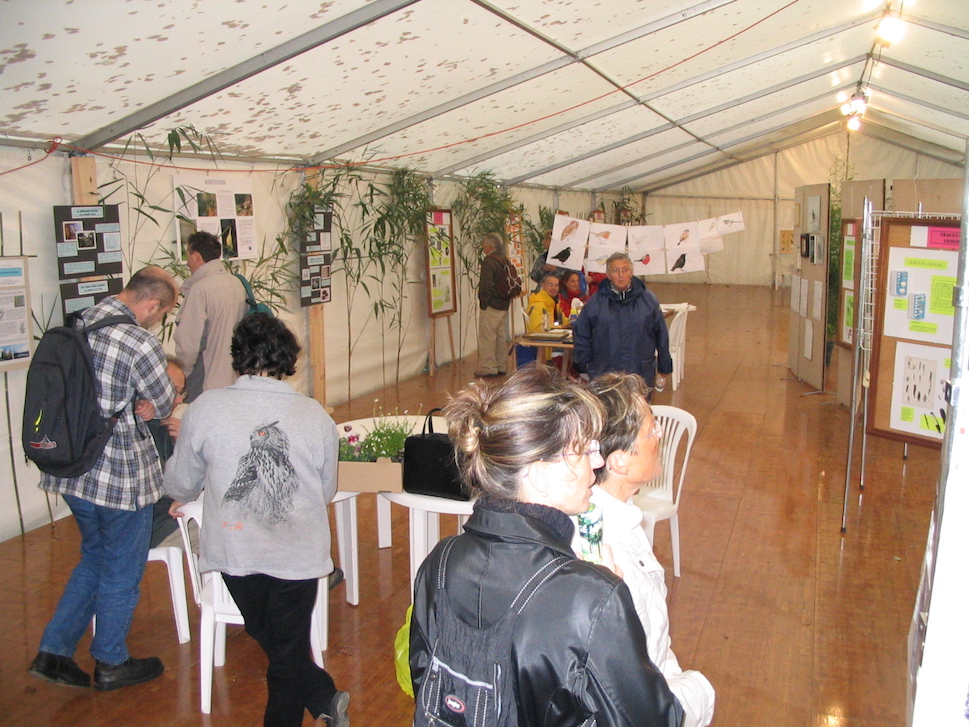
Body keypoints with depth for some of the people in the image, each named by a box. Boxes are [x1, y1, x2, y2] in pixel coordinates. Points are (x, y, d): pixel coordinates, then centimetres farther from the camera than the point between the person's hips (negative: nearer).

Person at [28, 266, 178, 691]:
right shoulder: (140, 344, -22)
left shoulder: (82, 323, 4)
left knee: (94, 560, 25)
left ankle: (53, 652, 27)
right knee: (122, 572, 12)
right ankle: (110, 664, 28)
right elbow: (164, 405, -8)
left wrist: (133, 405, 1)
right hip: (122, 476, -8)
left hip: (72, 468, 8)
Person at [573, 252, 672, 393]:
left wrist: (664, 371, 12)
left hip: (641, 377, 1)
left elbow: (662, 337, 10)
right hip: (602, 377, 0)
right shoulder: (595, 302, 3)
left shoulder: (649, 300, 5)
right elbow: (580, 335, 11)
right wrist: (585, 364, 3)